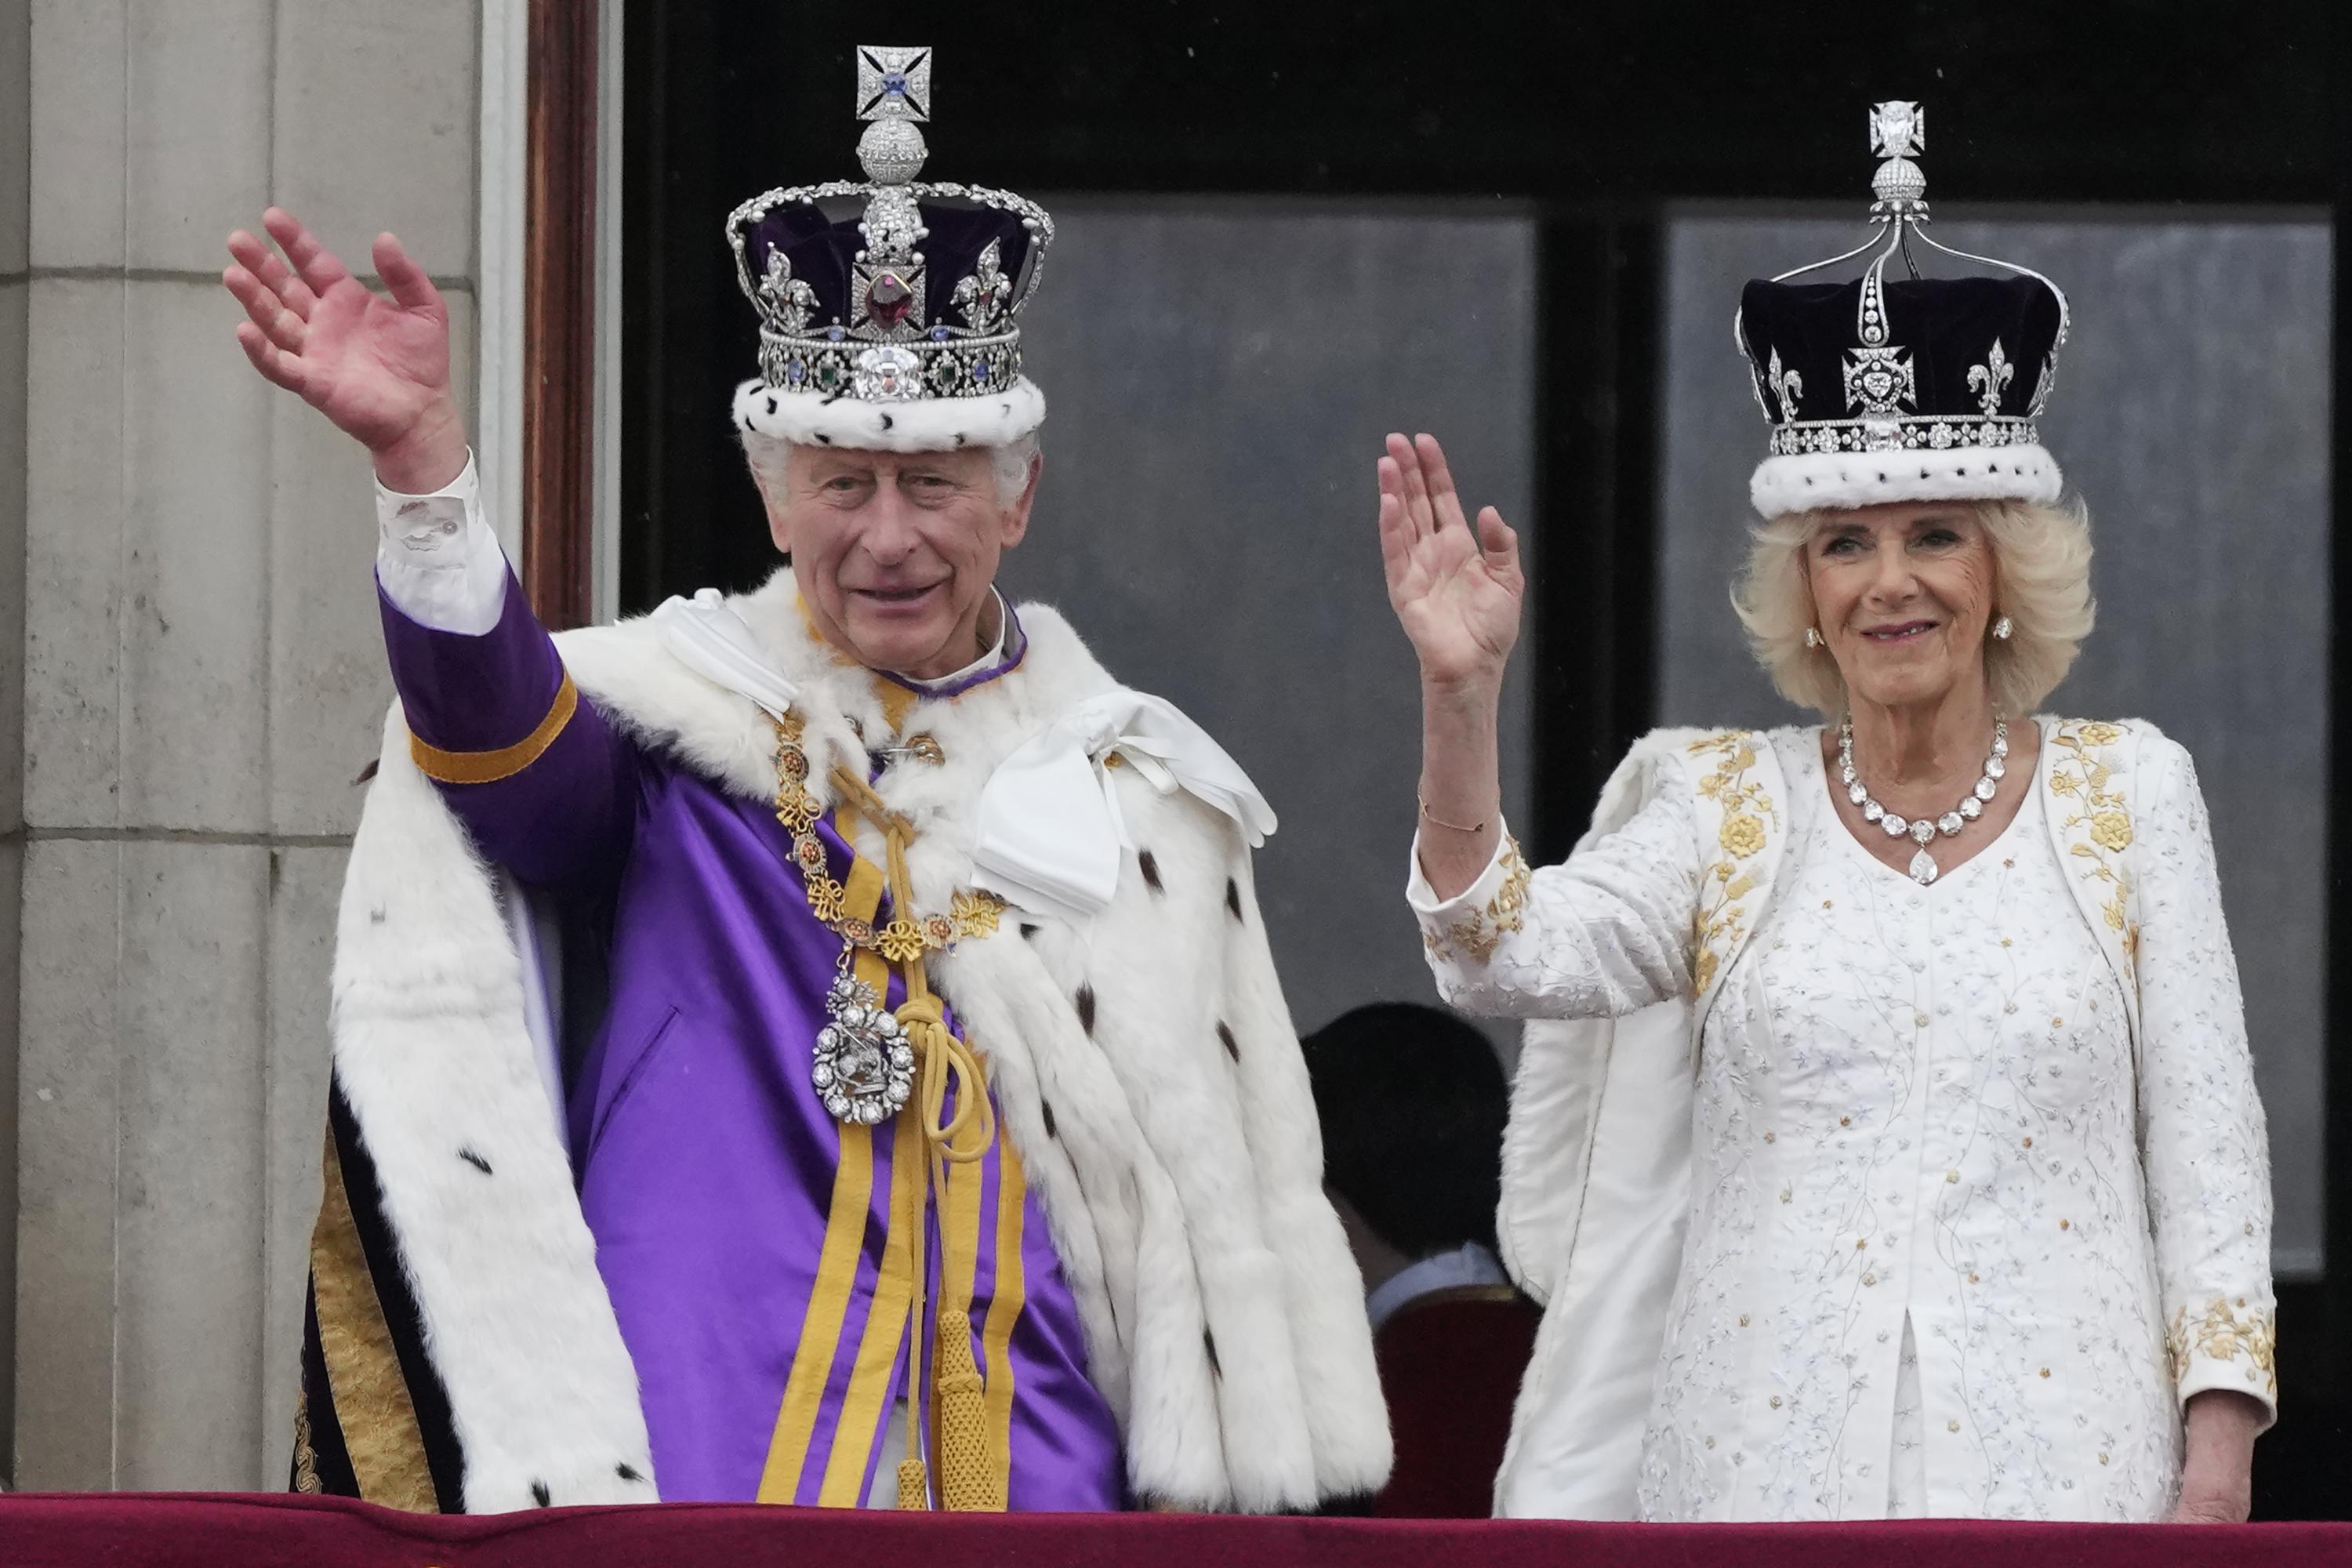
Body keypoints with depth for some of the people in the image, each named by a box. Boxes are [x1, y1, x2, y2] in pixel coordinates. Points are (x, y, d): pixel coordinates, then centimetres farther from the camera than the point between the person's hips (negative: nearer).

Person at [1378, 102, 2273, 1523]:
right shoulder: (1723, 806, 8)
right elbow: (1508, 956, -8)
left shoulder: (2128, 795, 7)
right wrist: (1460, 695, -21)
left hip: (2056, 1460, -1)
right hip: (1765, 1458, 1)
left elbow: (2207, 1141, 5)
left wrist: (2217, 1471, -3)